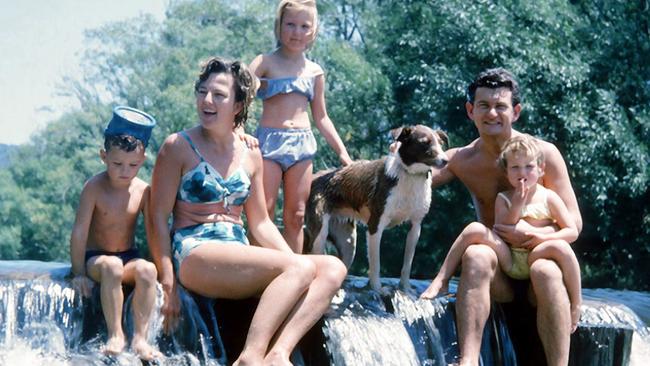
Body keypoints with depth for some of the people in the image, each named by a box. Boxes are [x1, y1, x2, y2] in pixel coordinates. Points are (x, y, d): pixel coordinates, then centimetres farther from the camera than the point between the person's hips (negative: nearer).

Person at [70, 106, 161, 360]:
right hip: (96, 256, -3)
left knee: (147, 270, -30)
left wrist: (160, 268, -4)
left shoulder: (143, 191, -4)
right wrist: (79, 273, -15)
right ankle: (115, 335, -29)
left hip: (129, 256, 3)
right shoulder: (95, 187, -13)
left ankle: (140, 338, -29)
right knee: (112, 267, -37)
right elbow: (80, 232, -14)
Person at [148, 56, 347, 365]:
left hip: (239, 257, 7)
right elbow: (158, 218, -3)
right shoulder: (178, 147, 1)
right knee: (301, 268, -28)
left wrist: (294, 261, 6)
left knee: (333, 269, -15)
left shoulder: (250, 155, 16)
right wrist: (168, 284, -11)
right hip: (194, 256, -7)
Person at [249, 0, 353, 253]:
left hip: (302, 144, 4)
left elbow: (321, 118, 20)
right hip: (269, 140, -4)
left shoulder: (314, 71, 12)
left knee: (296, 216, 5)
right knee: (264, 214, -5)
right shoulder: (265, 63, 0)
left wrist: (342, 152, 15)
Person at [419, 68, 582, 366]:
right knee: (476, 255, -34)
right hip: (497, 276, 1)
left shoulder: (544, 154, -2)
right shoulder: (462, 160, 5)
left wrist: (533, 233, -21)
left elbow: (573, 223, -3)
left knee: (545, 271, -37)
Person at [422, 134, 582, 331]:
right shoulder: (503, 199, 10)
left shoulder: (548, 198, 5)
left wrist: (545, 237, -15)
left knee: (560, 246, -34)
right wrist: (516, 207, -11)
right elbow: (499, 233, -1)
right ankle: (441, 280, -14)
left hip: (535, 258, -1)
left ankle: (576, 304, -21)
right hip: (508, 260, 2)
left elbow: (572, 232, 1)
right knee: (475, 230, -20)